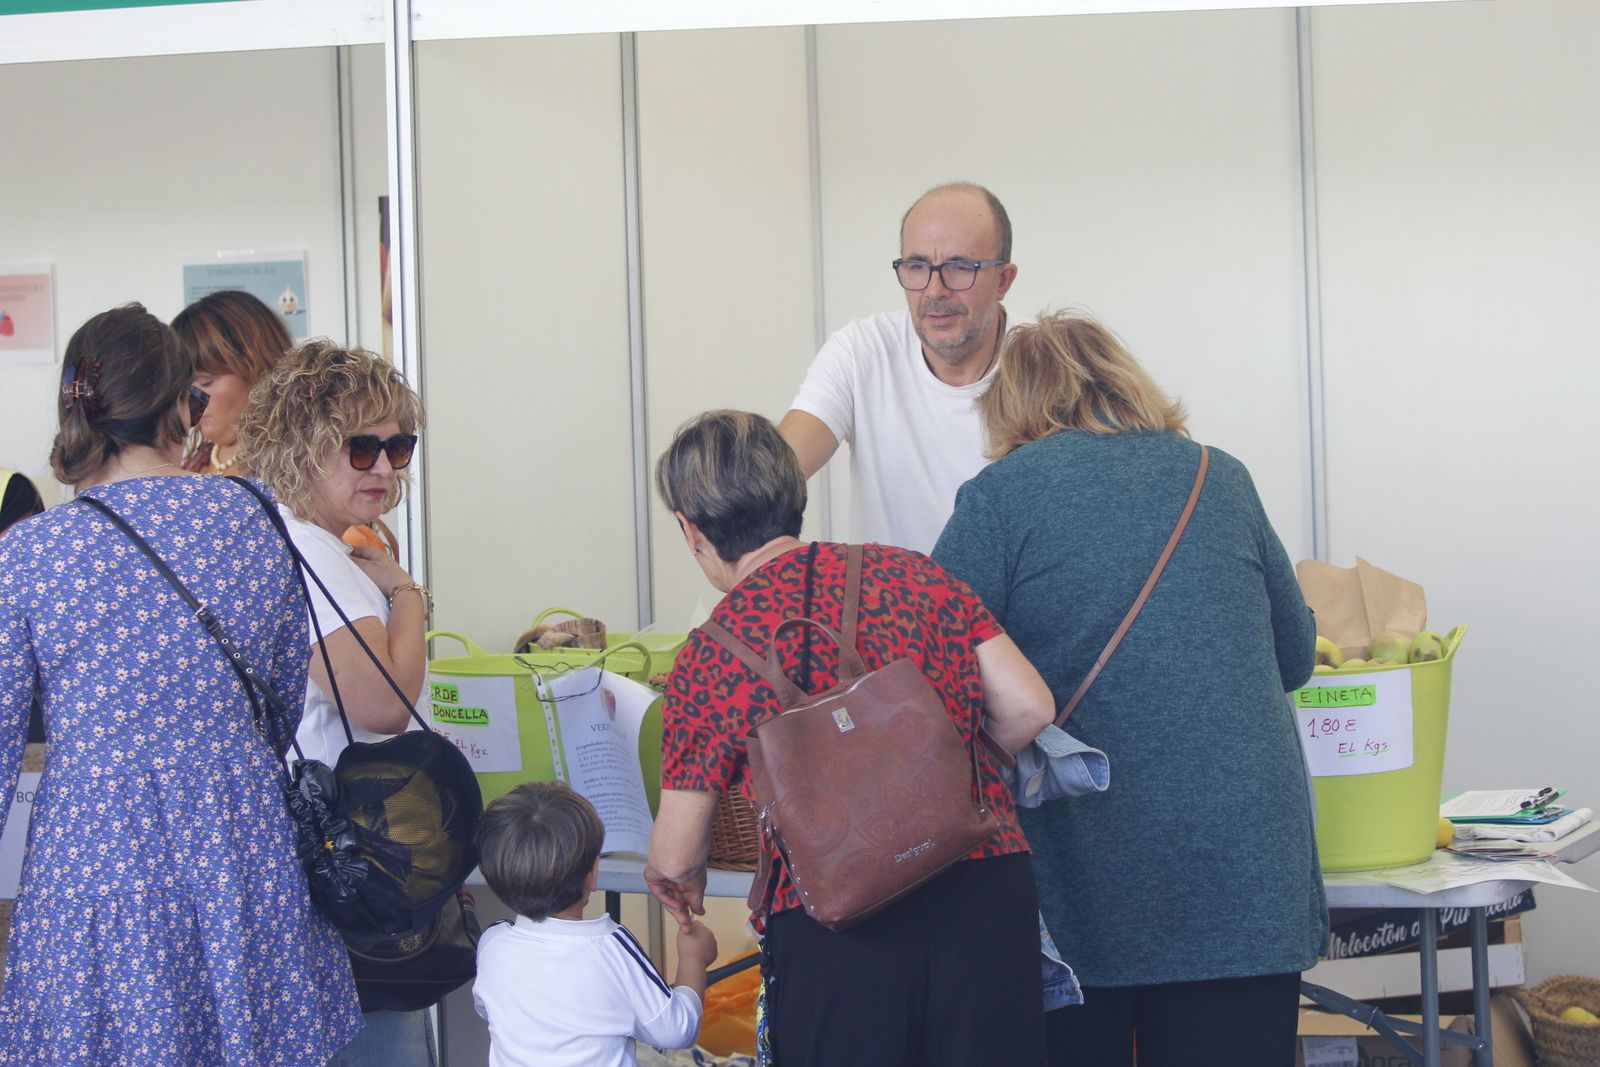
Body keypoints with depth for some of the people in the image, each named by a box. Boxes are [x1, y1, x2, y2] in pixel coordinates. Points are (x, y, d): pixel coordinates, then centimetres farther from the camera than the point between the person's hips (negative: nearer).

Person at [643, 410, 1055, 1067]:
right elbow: (1028, 708, 4)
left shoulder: (710, 659, -2)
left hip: (833, 932, -2)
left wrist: (676, 878, 29)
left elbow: (677, 854, 4)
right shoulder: (912, 574, 5)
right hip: (987, 890, 3)